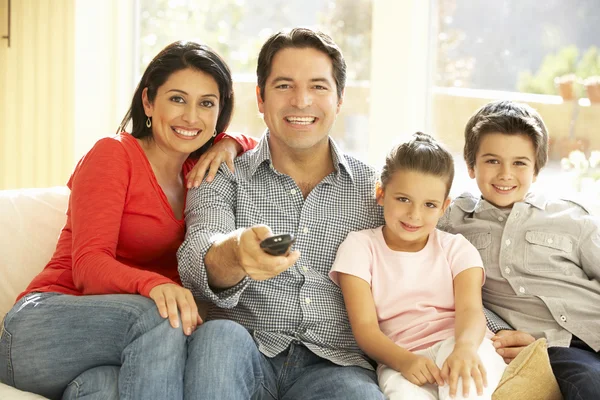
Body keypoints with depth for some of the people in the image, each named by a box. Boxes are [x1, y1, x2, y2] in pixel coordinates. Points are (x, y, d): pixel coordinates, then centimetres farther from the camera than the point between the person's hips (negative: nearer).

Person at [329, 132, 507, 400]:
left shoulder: (456, 248, 11)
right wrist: (404, 360, -26)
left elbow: (469, 309, -8)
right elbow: (365, 327, -4)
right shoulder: (360, 246, 6)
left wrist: (465, 347, -33)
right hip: (399, 361, -2)